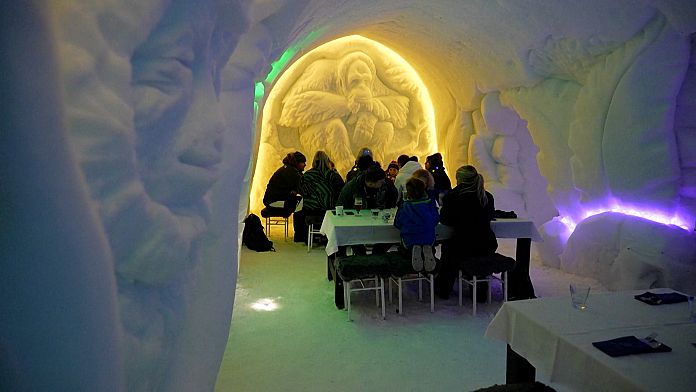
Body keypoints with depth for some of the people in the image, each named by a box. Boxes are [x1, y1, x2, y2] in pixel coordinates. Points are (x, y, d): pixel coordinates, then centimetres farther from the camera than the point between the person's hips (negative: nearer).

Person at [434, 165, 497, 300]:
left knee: (447, 246, 28)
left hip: (463, 248, -3)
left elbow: (444, 220, -3)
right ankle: (480, 290, 44)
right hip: (487, 247, 3)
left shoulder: (452, 196, -11)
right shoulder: (488, 196, 1)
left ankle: (443, 289, 40)